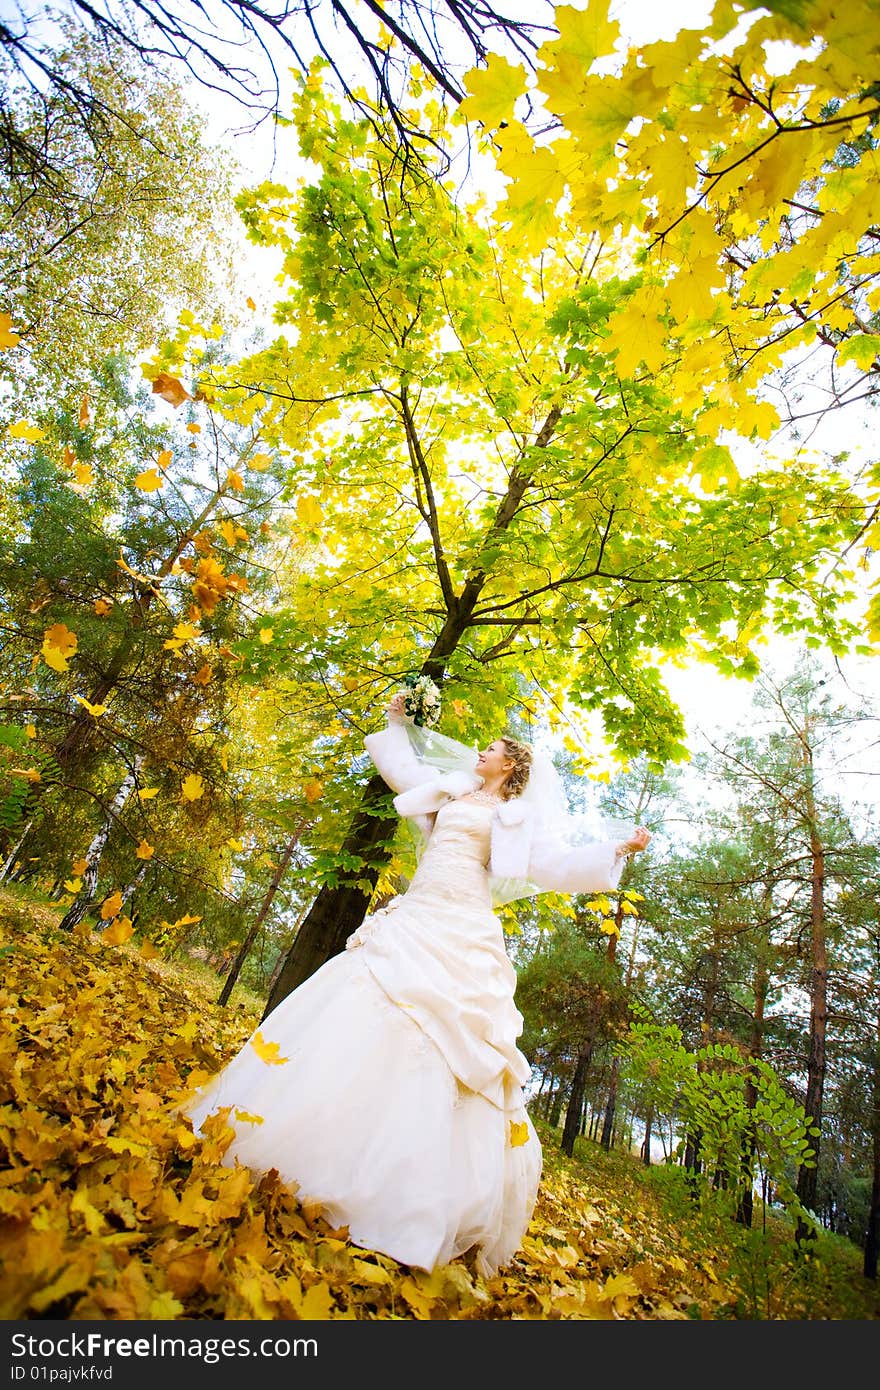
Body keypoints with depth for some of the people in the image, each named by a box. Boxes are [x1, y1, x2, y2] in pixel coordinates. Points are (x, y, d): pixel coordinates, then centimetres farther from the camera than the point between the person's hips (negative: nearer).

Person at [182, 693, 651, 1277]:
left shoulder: (520, 816, 8)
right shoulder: (450, 790, 20)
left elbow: (557, 864, -3)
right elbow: (399, 763, 32)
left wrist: (619, 849, -11)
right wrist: (398, 720, 39)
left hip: (462, 934, -5)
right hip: (412, 918, 5)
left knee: (445, 1039, -10)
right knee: (361, 1018, -3)